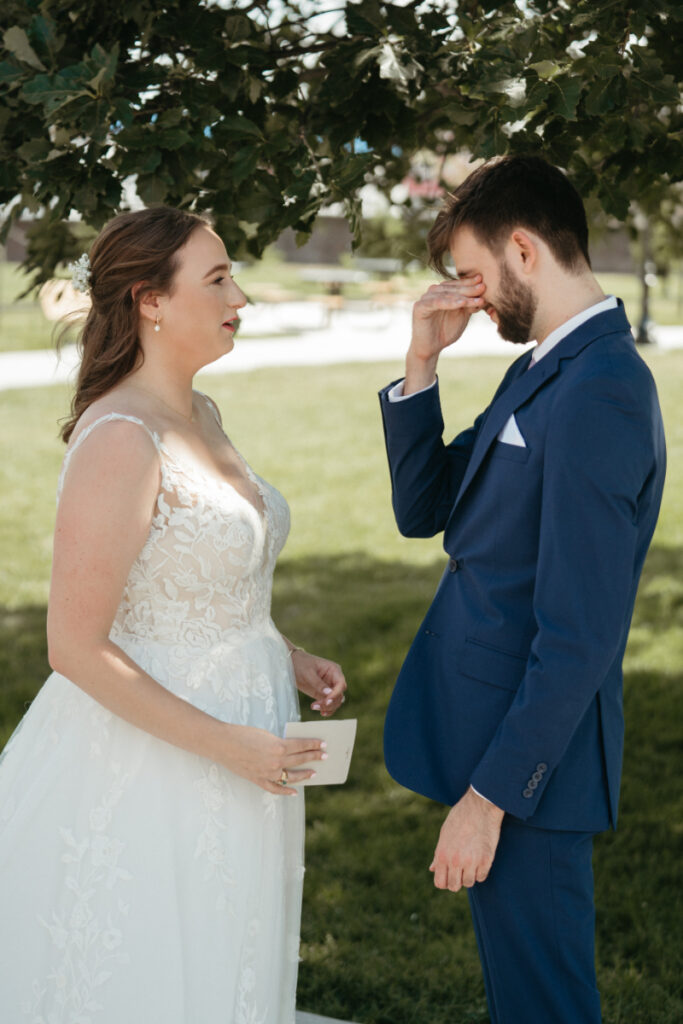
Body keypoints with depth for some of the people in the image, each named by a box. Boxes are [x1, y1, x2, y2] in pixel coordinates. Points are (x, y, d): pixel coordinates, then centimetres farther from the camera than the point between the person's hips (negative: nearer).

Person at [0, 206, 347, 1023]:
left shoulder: (200, 416, 6)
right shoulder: (119, 441, -22)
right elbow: (76, 647, -23)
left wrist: (287, 657, 6)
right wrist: (227, 745, -22)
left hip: (233, 766, 9)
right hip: (149, 766, -9)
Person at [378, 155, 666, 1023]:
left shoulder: (599, 396, -23)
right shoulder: (542, 367, 9)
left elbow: (579, 637, -25)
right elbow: (423, 509, 12)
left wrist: (489, 795, -21)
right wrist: (421, 365, 0)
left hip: (527, 754, -9)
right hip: (491, 728, 9)